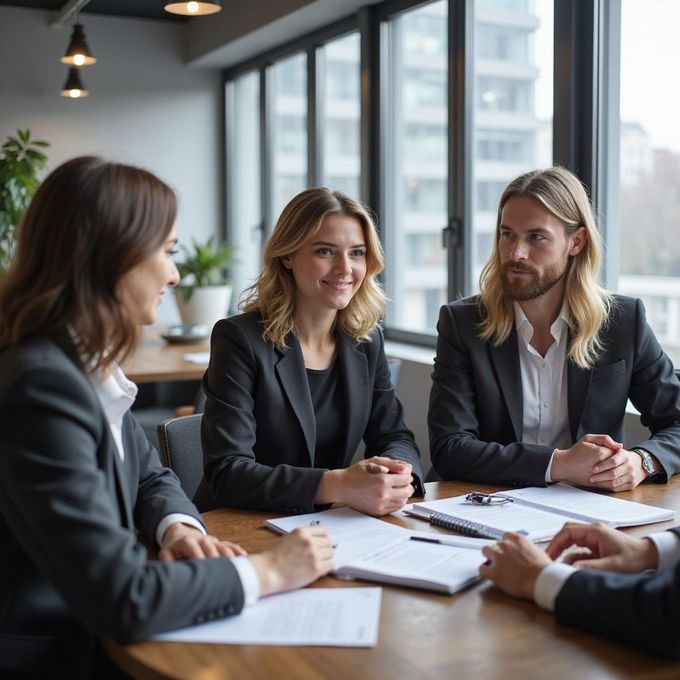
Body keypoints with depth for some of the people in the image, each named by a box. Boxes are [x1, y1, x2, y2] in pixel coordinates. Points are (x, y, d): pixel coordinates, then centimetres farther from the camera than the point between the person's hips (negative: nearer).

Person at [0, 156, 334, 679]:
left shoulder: (89, 366, 3)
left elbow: (151, 478, 16)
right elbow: (122, 600, -27)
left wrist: (177, 527, -5)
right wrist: (265, 572, -16)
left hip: (90, 633, 8)